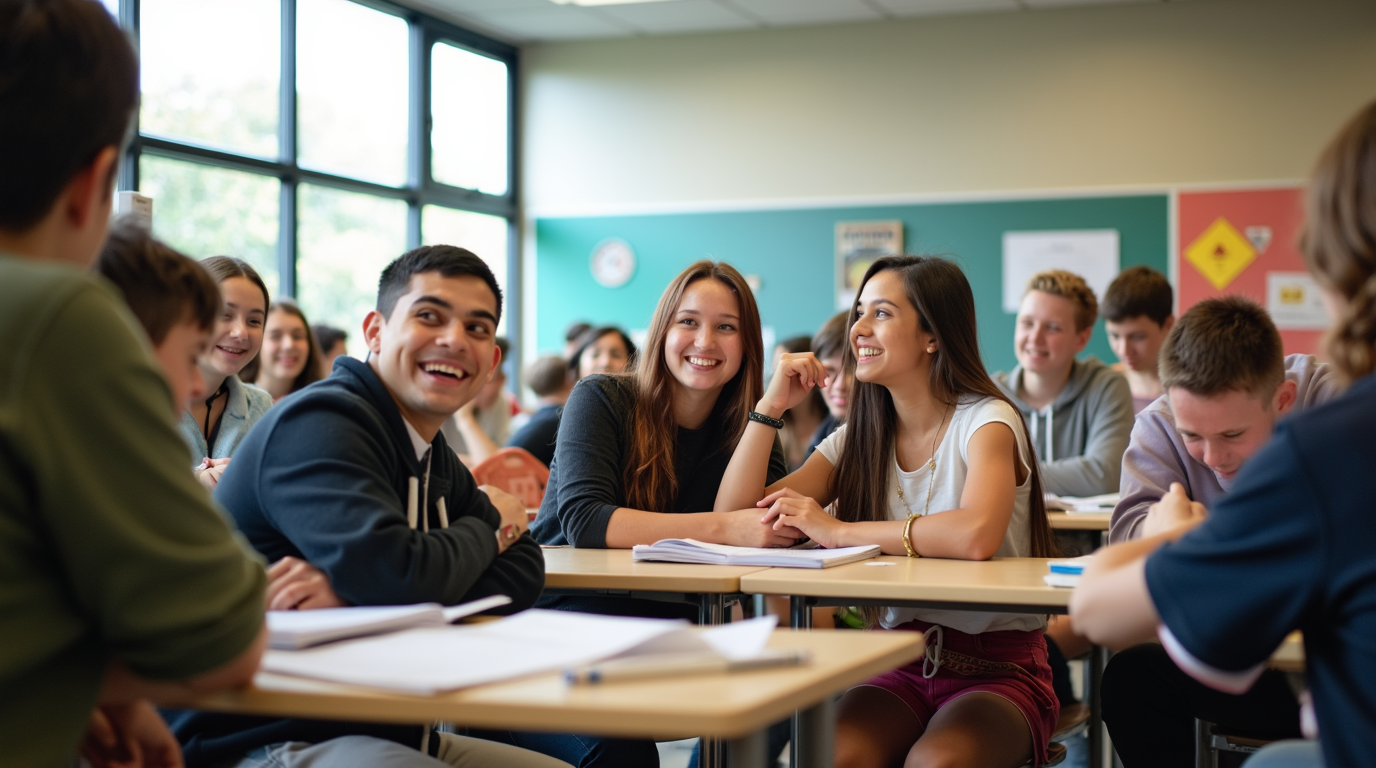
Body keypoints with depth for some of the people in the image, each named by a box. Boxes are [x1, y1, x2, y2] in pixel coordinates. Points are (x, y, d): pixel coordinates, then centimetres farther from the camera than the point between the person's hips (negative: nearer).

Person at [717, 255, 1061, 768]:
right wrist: (771, 404, -4)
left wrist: (835, 531, -23)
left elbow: (975, 536, -31)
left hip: (997, 666, -3)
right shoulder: (857, 441, 8)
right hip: (902, 664, 4)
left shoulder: (986, 421, -9)